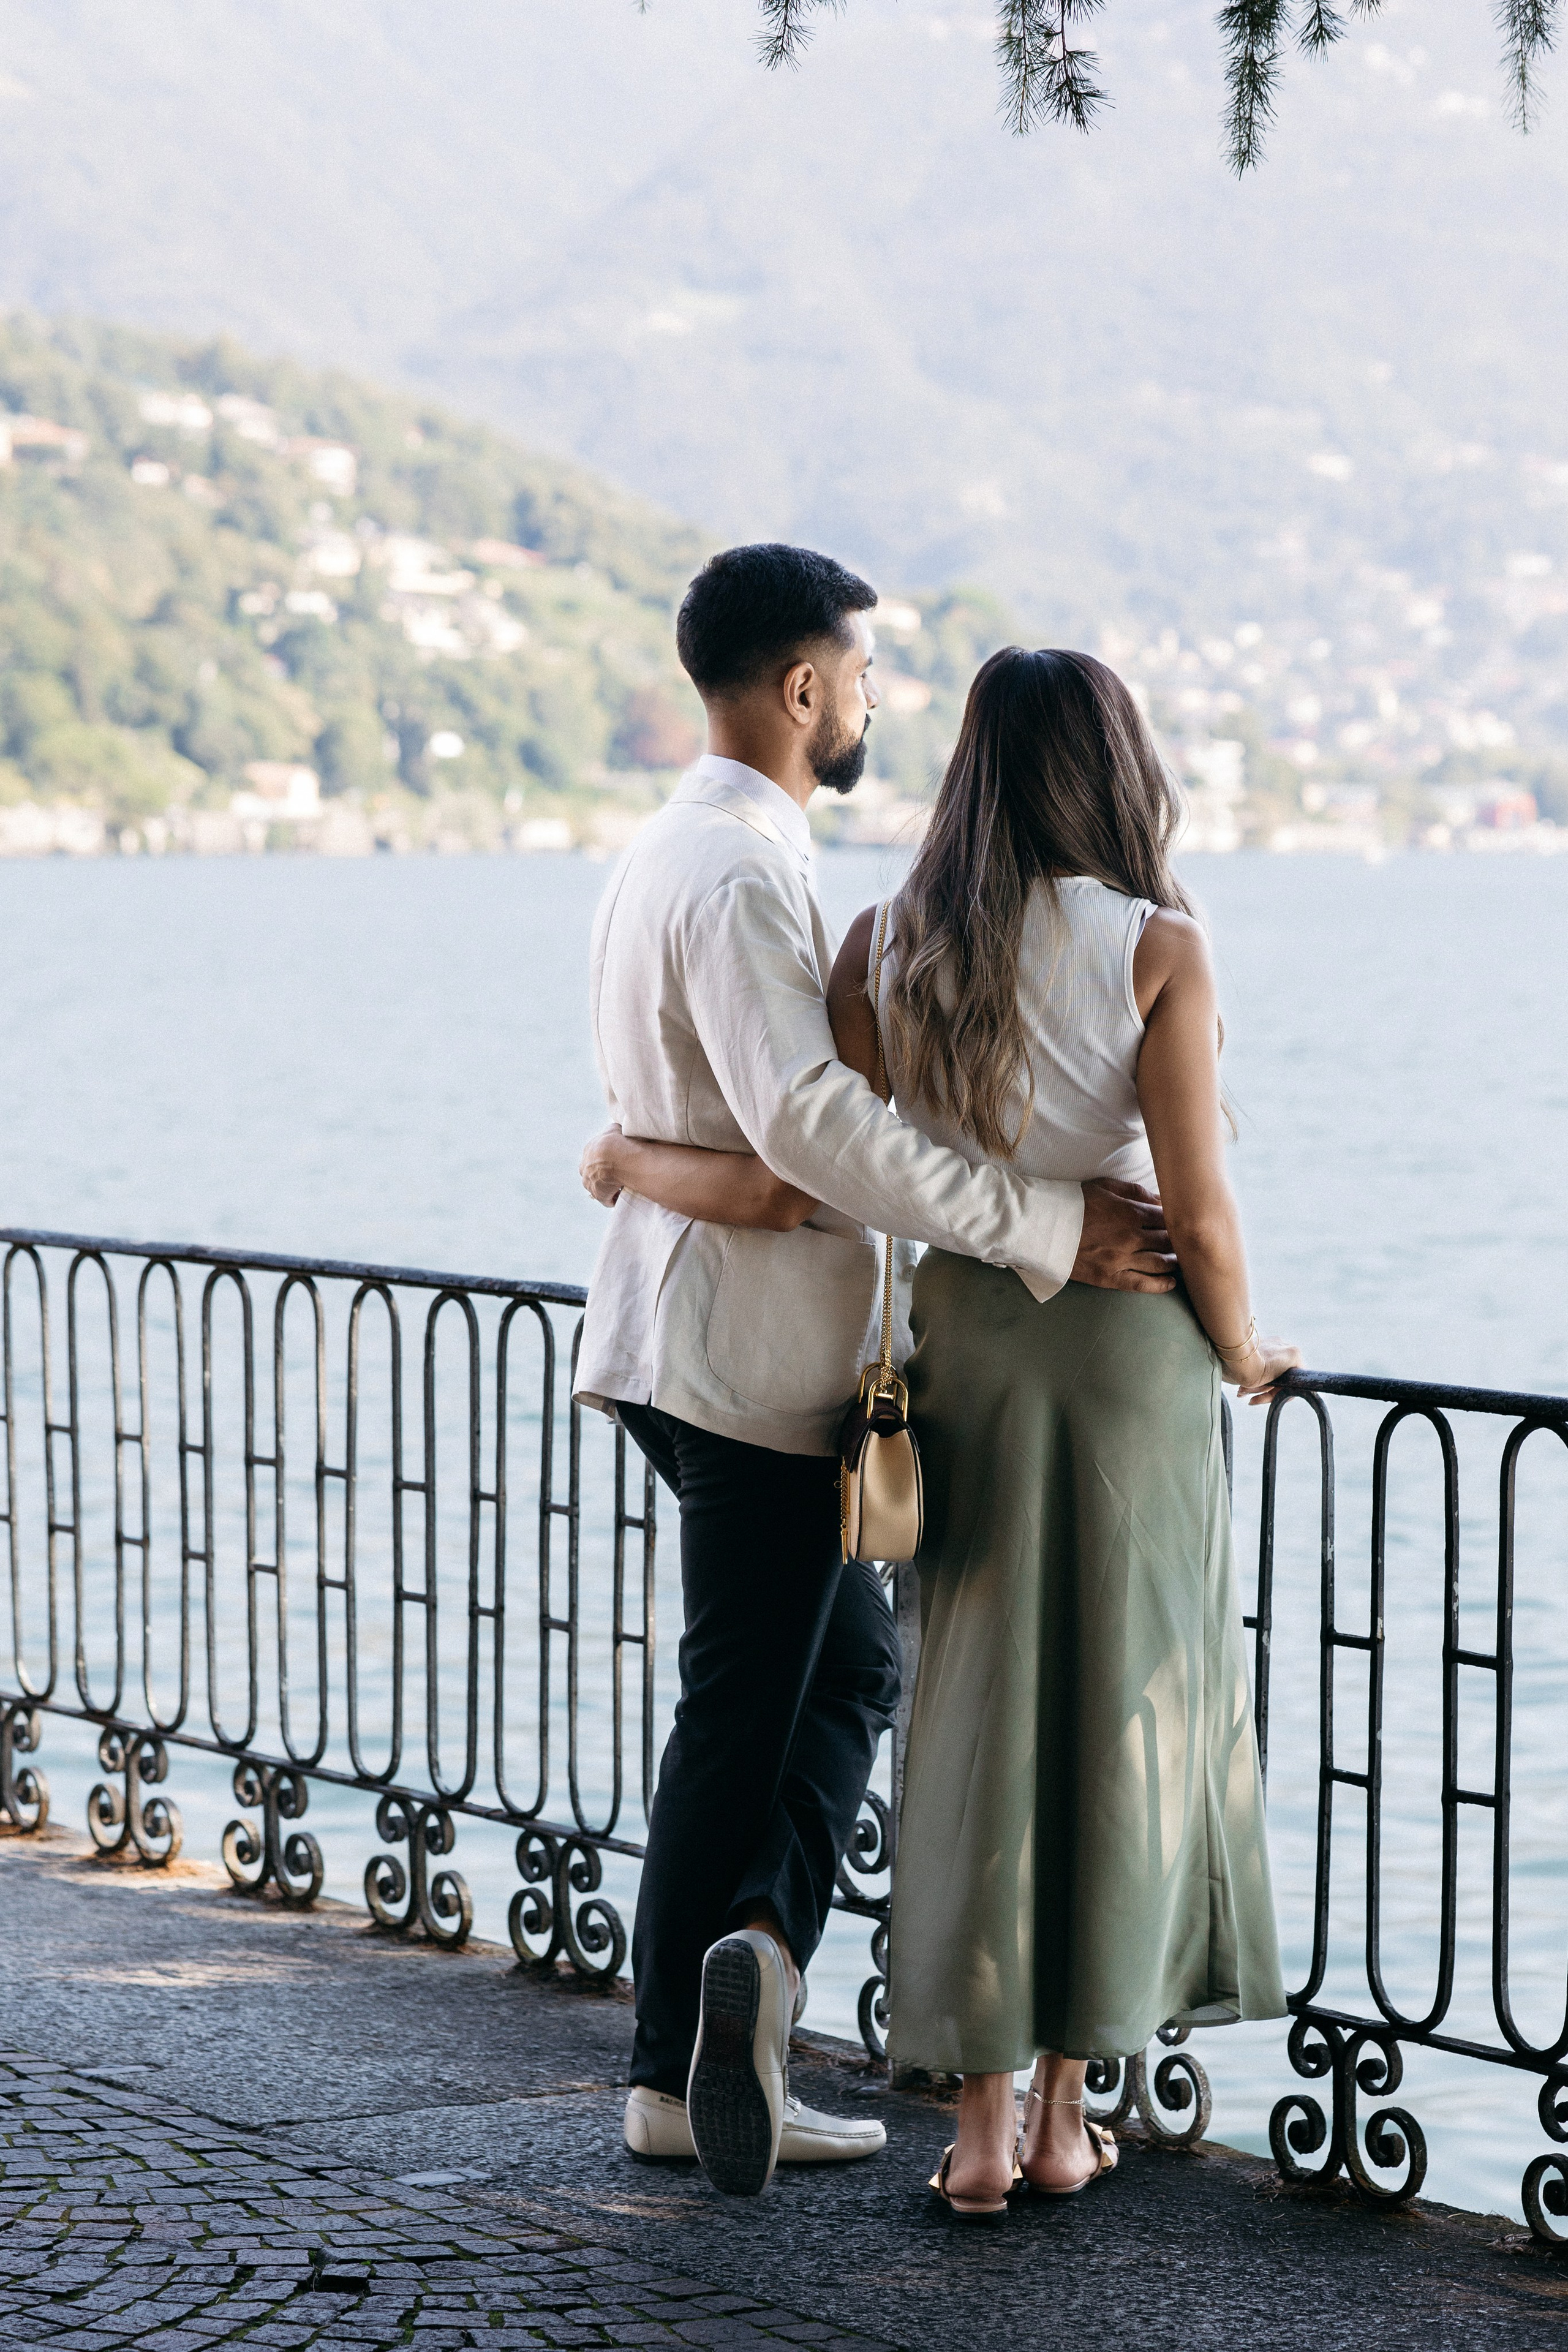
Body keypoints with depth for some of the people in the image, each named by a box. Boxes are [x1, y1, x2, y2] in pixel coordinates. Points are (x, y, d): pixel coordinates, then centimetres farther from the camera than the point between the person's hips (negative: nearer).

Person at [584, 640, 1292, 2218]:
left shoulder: (888, 945, -2)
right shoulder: (1159, 948, -11)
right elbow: (1198, 1215, -13)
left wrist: (642, 1168, 12)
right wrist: (1243, 1353, 5)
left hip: (964, 1336, 3)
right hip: (1128, 1340, -3)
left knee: (976, 1713, 8)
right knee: (1121, 1713, 9)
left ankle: (981, 2124, 7)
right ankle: (1063, 2112, 15)